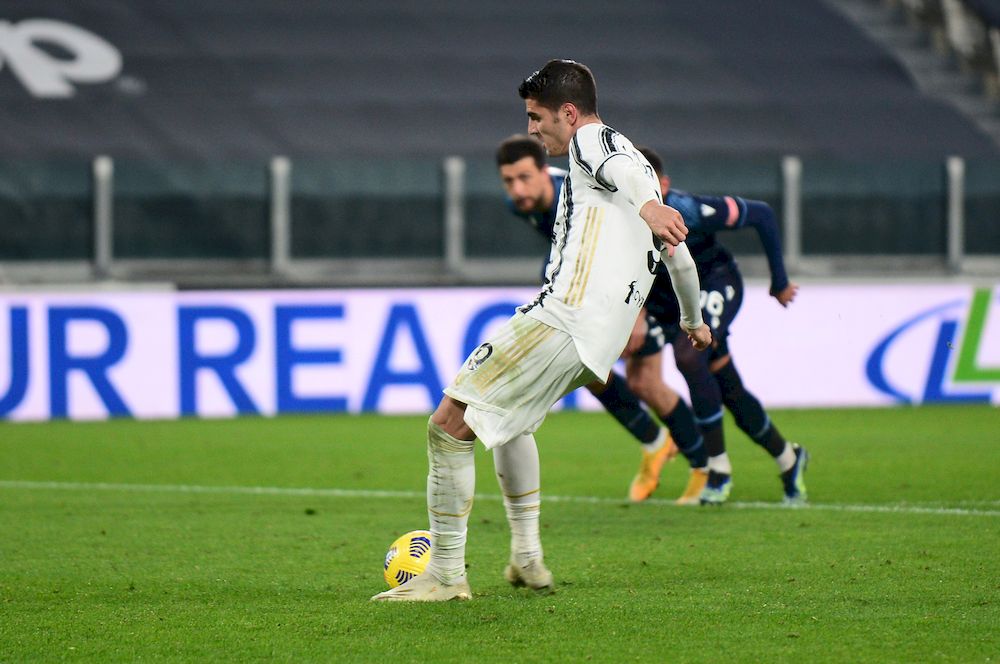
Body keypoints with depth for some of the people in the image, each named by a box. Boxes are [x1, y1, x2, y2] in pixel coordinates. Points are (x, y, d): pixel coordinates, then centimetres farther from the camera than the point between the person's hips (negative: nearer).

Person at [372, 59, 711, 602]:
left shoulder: (592, 140, 2)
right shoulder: (634, 157, 29)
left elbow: (623, 170, -24)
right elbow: (680, 257, 37)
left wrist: (645, 205, -47)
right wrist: (693, 320, 55)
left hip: (563, 316, -10)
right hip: (597, 347, 10)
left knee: (449, 424, -8)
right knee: (507, 415, 34)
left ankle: (446, 574, -8)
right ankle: (527, 558, 28)